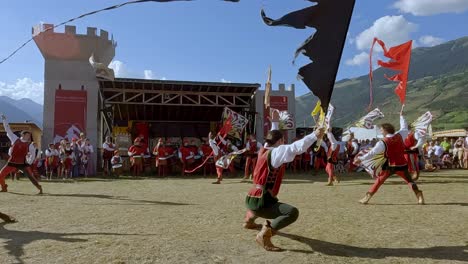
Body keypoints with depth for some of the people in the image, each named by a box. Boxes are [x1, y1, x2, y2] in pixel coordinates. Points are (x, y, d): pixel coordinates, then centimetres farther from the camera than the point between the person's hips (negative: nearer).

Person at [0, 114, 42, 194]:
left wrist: (29, 162, 2)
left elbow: (33, 154, 11)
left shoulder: (29, 145, 0)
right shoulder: (15, 139, 3)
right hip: (12, 163, 2)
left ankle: (40, 189, -7)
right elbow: (8, 130, 7)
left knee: (31, 176, -11)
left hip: (23, 163, -2)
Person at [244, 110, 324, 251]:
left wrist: (275, 122, 41)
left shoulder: (264, 149, 10)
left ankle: (249, 220, 59)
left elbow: (272, 136, 31)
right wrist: (315, 135, -28)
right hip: (261, 202, -10)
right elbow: (296, 148, -27)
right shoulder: (276, 152, -12)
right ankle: (265, 234, -28)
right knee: (292, 212, -26)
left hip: (252, 198, 10)